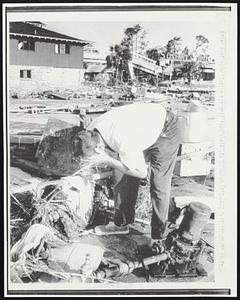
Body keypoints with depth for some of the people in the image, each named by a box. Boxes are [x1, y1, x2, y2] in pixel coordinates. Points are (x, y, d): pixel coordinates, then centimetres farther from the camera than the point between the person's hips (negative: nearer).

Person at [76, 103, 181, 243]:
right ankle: (121, 223, 23)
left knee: (159, 184, -6)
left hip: (166, 131, -8)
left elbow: (141, 173, -26)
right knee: (127, 179, 8)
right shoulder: (91, 130, -18)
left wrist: (107, 160, -31)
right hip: (143, 129, 8)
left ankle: (158, 236, 7)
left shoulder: (124, 144, -41)